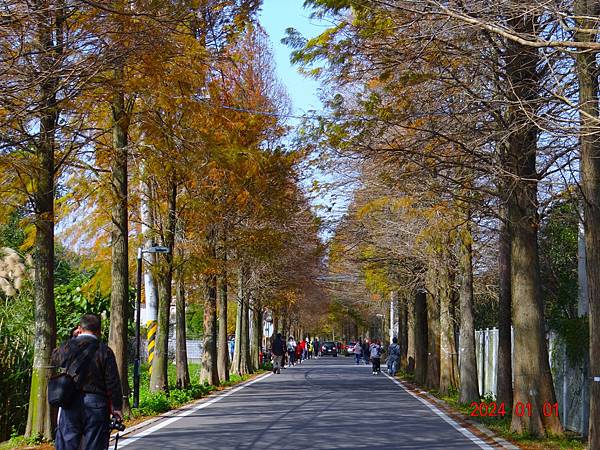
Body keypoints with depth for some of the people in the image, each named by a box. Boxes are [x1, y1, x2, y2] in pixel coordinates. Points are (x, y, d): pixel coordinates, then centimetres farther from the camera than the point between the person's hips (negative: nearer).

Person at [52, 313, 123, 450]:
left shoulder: (66, 347, 3)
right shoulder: (104, 351, -5)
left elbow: (54, 359, 26)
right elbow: (113, 382, -7)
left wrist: (73, 338, 28)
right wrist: (116, 407, 0)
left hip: (70, 404, 2)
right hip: (95, 404, -2)